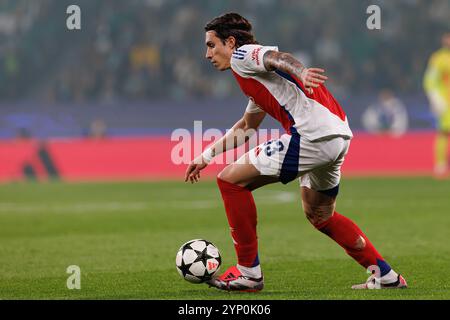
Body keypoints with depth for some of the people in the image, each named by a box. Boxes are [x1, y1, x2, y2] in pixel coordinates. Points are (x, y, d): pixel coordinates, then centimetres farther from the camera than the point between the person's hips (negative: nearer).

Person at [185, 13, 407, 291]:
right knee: (319, 214, 28)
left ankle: (249, 273, 2)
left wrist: (299, 71, -42)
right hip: (339, 134, 10)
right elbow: (247, 126, 46)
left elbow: (276, 57, -20)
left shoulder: (241, 56, 3)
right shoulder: (255, 75, 32)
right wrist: (206, 156, 50)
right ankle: (386, 276, 28)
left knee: (231, 180, -2)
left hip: (312, 135, -10)